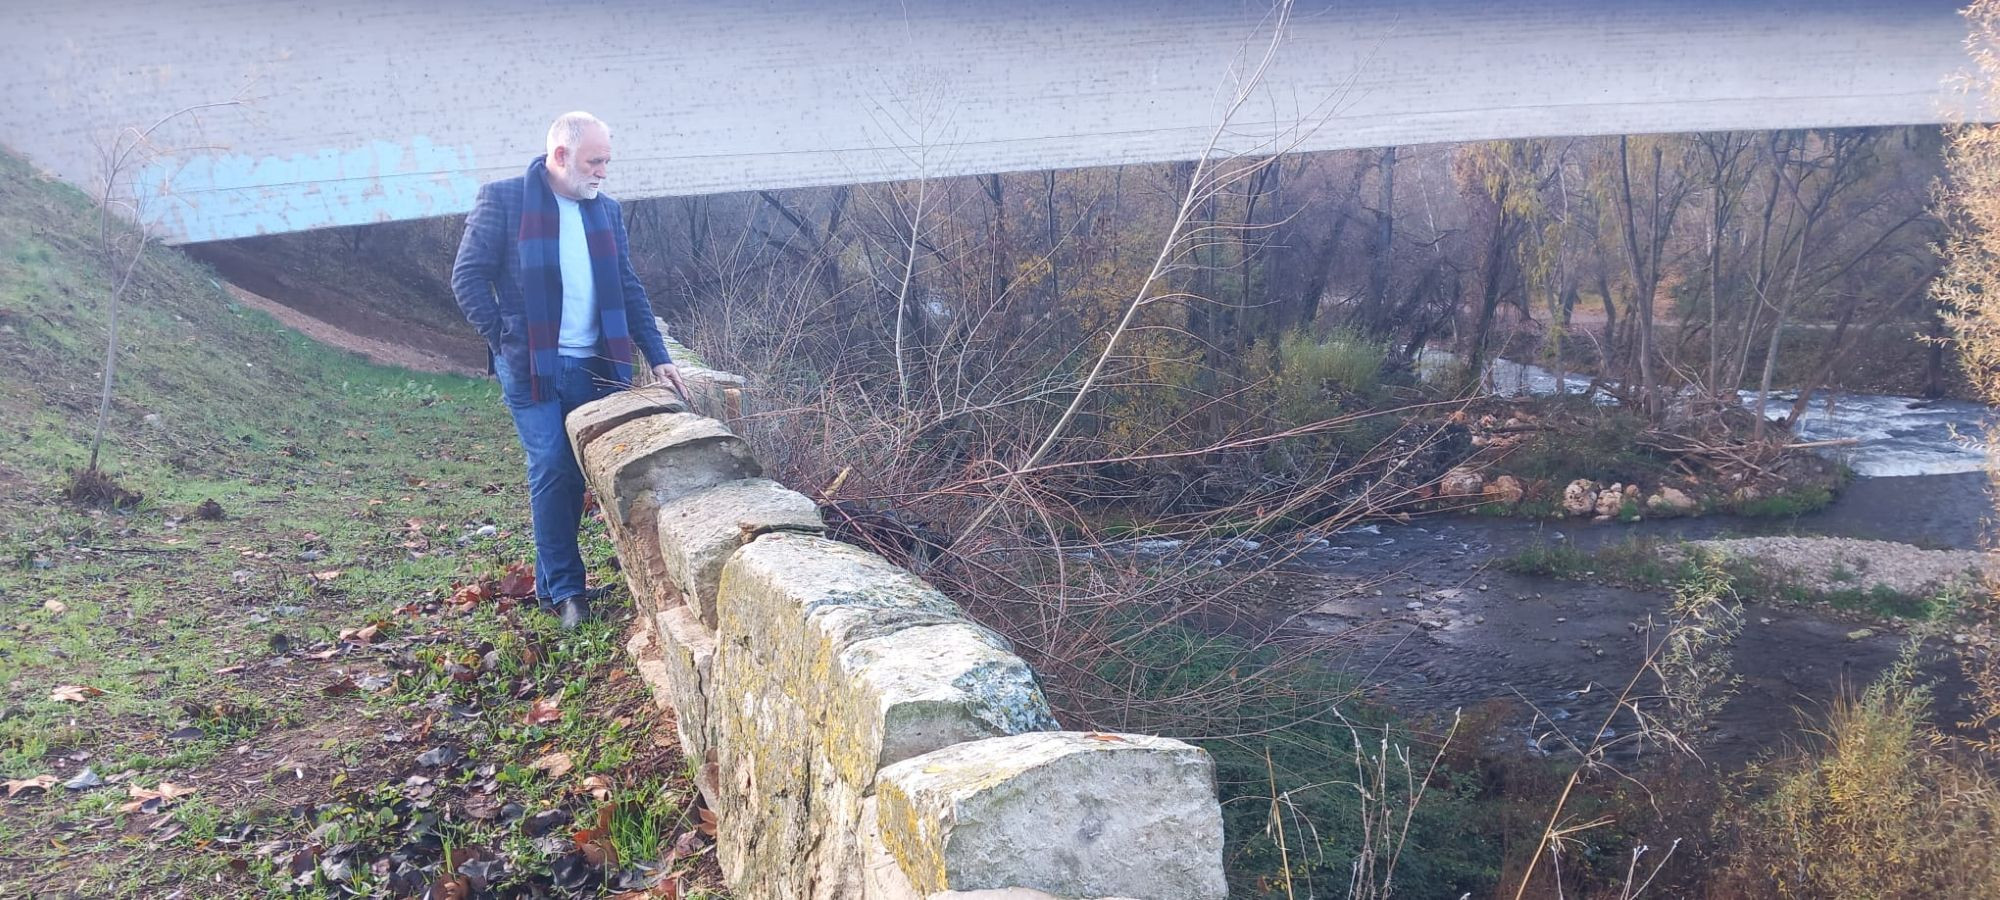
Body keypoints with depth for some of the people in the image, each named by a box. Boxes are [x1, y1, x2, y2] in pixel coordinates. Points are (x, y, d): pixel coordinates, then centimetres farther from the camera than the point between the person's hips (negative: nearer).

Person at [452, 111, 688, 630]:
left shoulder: (606, 210, 13)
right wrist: (504, 339, -9)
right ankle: (564, 588, 4)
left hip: (593, 365, 5)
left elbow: (628, 290, 14)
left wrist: (658, 357, 7)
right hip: (531, 367, -5)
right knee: (553, 472, -7)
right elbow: (468, 277, -3)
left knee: (577, 471, 6)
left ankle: (552, 580, 21)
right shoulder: (503, 200, -3)